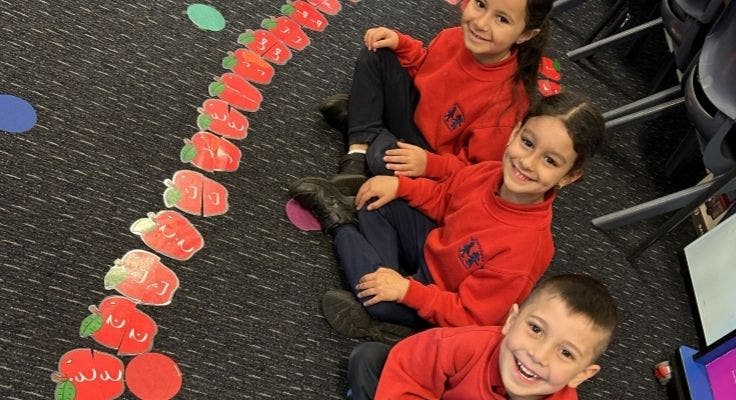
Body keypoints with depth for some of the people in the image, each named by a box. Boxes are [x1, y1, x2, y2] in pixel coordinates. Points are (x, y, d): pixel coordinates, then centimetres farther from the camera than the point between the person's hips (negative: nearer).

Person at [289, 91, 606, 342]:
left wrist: (407, 290, -30)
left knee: (379, 301, -27)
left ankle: (340, 224, -5)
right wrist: (399, 184, -9)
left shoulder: (527, 246, -36)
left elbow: (468, 316, -28)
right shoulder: (488, 173, -19)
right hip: (432, 248, 6)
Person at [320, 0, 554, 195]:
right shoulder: (457, 37, -16)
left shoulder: (508, 98, -33)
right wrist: (399, 42, -7)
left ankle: (354, 118, -2)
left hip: (433, 155, -6)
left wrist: (430, 165, -36)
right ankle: (357, 154, -11)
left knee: (384, 157, -35)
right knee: (375, 55, -4)